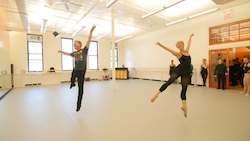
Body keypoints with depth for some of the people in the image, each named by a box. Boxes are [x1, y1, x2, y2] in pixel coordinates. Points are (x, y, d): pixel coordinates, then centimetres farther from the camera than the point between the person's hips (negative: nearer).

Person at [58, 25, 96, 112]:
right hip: (75, 70, 4)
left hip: (82, 71, -4)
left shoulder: (84, 50, -1)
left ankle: (79, 104, 13)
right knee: (72, 80, 21)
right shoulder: (74, 53, 14)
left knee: (80, 88, 1)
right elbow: (68, 54, 37)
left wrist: (91, 31, -14)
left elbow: (89, 40, -8)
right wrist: (62, 52, 48)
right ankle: (72, 84, 61)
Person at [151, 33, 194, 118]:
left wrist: (190, 37, 47)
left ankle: (184, 106, 14)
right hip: (179, 70, -4)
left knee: (184, 89, 6)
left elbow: (189, 43, 31)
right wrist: (161, 45, -28)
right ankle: (156, 94, -10)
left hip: (186, 73, 5)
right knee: (169, 82, -16)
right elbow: (169, 50, -16)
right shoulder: (178, 54, -3)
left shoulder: (186, 51, 14)